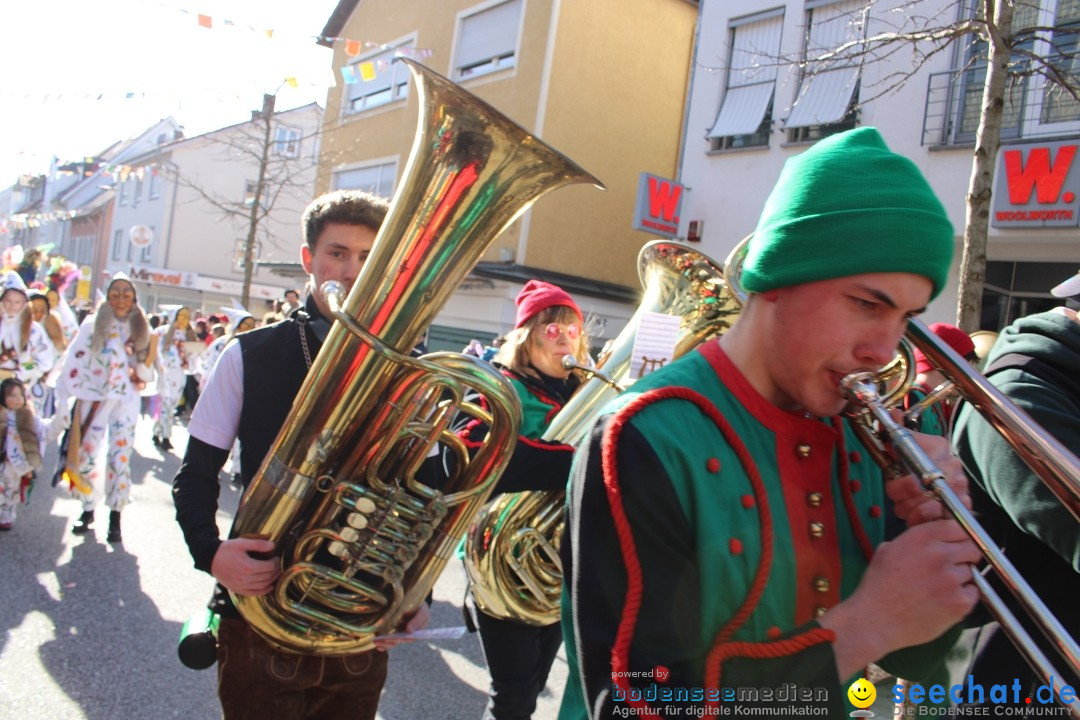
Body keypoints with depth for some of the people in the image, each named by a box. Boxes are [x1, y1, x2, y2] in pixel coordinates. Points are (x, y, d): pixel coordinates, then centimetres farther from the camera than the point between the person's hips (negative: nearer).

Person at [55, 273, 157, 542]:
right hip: (93, 400, -1)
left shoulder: (141, 331, 4)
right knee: (86, 456, 5)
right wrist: (64, 399, -10)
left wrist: (148, 362, -14)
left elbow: (145, 375, 7)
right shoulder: (92, 325, -2)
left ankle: (115, 517, 10)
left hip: (126, 403, 1)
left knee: (120, 458, 1)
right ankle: (88, 510, 22)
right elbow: (74, 363, -5)